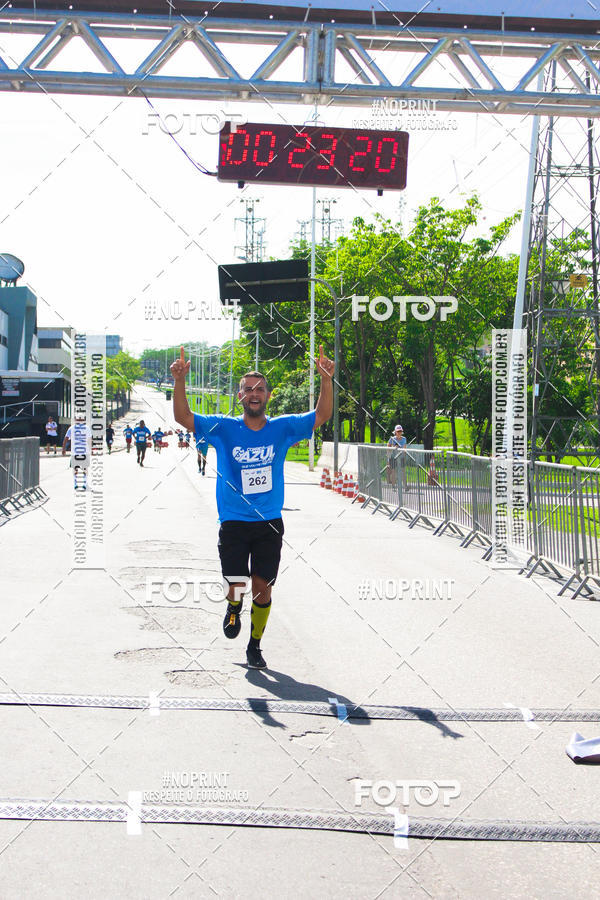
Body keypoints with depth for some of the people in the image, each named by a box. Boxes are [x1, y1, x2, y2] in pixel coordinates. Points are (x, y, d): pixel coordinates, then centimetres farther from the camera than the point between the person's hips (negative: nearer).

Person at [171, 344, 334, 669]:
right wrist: (179, 382, -23)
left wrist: (326, 380, -14)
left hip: (269, 523, 1)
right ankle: (233, 607, 30)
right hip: (233, 523, -1)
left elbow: (322, 415, 1)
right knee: (236, 585, -8)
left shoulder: (282, 428, 1)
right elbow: (183, 417, -9)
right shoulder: (223, 428, -3)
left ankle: (254, 646, 23)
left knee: (262, 588, 3)